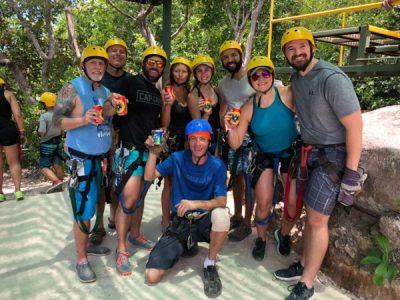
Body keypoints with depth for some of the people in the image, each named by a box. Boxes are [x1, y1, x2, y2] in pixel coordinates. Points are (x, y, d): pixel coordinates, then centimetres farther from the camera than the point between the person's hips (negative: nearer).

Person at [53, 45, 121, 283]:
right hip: (82, 159, -6)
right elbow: (57, 120, -13)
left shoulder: (106, 91, 12)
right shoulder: (72, 88, -8)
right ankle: (81, 259, 9)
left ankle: (86, 245, 31)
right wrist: (83, 120, -28)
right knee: (83, 209, -3)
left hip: (101, 157, 7)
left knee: (91, 205, 15)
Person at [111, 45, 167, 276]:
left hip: (150, 150, 7)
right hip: (130, 150, -6)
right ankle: (121, 250, 1)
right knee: (129, 198, -11)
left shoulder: (158, 93, 16)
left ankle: (135, 235, 31)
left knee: (141, 195, 15)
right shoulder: (128, 83, -4)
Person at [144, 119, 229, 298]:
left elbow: (222, 201, -17)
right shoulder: (177, 159, -1)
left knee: (221, 214, -39)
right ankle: (187, 246, 19)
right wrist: (154, 153, -22)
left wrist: (196, 204, -34)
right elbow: (149, 177, -6)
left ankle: (210, 264, -10)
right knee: (152, 276, -12)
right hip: (181, 223, 2)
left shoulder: (217, 166, -7)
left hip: (205, 221, -1)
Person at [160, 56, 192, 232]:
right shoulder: (167, 91, -8)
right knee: (170, 182, 1)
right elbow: (165, 123, -12)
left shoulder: (190, 92, 7)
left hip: (188, 140, 5)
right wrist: (168, 103, -26)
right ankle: (166, 222, 13)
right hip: (172, 140, -5)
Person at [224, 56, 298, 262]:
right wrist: (231, 129, -31)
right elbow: (236, 145, -15)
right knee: (264, 203, 0)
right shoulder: (248, 108, -16)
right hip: (266, 155, 1)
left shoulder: (287, 95, -22)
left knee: (293, 201, 1)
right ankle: (261, 239, 30)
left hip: (291, 152, -1)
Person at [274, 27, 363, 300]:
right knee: (311, 215, 15)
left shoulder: (332, 78, -20)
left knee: (318, 220, -3)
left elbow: (355, 125, -20)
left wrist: (351, 172, -19)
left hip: (334, 155, -7)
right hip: (311, 152, 7)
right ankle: (304, 265, 30)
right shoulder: (296, 77, 6)